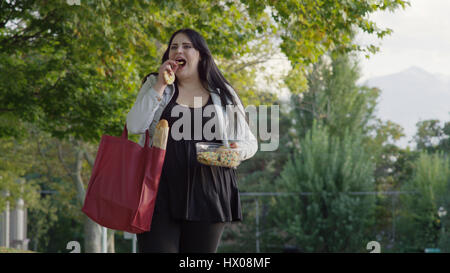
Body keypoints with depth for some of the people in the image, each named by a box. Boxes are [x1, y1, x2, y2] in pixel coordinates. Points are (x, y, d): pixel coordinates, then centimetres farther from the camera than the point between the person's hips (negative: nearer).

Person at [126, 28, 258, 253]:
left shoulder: (224, 95, 11)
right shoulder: (154, 87, 12)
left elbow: (249, 142, 14)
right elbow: (135, 126, -3)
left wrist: (238, 150, -9)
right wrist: (159, 87, -6)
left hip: (207, 193, 1)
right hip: (160, 191, -1)